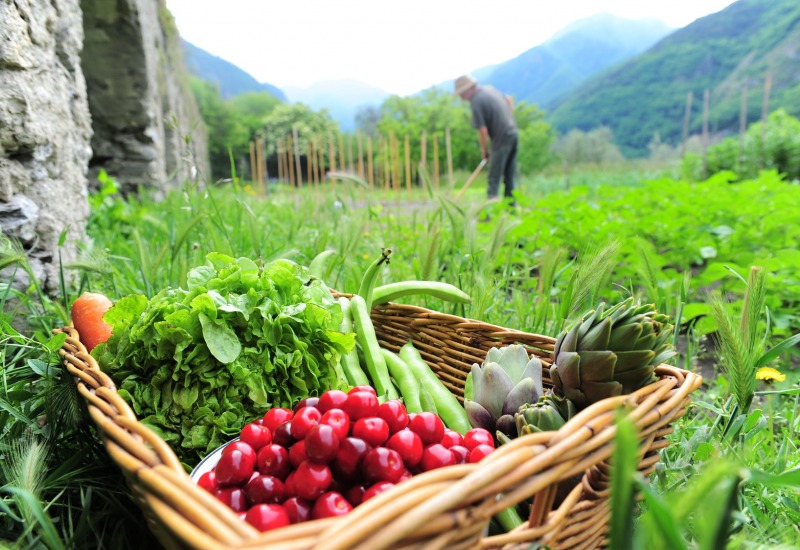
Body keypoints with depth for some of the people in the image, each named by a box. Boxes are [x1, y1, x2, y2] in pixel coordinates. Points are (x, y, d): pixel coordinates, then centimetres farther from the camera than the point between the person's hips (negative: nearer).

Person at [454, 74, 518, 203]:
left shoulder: (476, 102, -15)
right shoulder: (489, 89, 10)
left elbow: (483, 130, -18)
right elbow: (509, 99, 24)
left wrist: (484, 149, -5)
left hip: (501, 139, -8)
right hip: (513, 133, 8)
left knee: (494, 177, -6)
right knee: (509, 175, 14)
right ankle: (510, 205, 22)